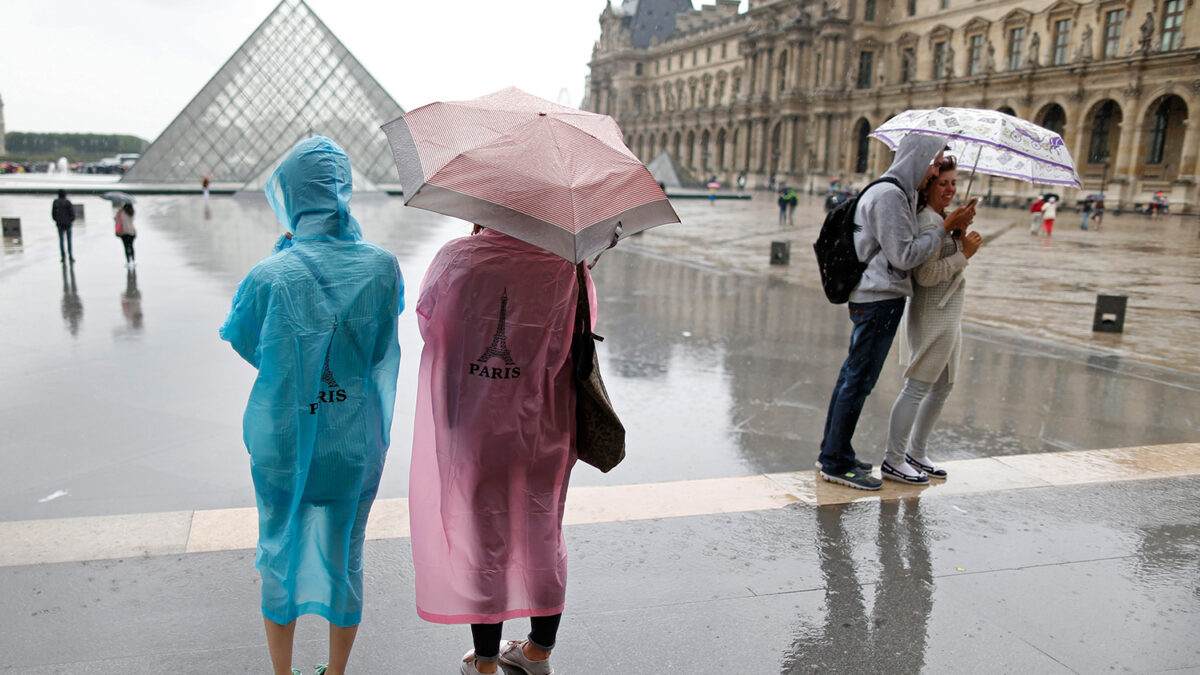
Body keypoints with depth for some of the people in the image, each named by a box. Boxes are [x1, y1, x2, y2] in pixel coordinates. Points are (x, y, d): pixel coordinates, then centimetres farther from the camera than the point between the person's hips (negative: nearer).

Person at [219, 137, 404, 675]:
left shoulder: (272, 274, -18)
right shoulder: (381, 266, -12)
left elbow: (242, 341, 1)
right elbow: (380, 346, -2)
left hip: (282, 436, -1)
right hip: (354, 442, 1)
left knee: (280, 553, 19)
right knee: (344, 555, 18)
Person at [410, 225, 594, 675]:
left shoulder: (454, 258, -11)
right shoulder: (566, 267, -11)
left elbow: (427, 321, 3)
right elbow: (568, 351, -10)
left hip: (469, 430, -1)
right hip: (541, 433, 1)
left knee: (480, 539, 14)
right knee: (542, 535, 19)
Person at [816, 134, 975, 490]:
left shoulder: (896, 193, 19)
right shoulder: (889, 196, -15)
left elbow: (901, 250, 21)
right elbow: (904, 256, -17)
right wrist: (945, 228, -11)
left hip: (871, 297, 11)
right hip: (880, 299, -11)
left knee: (852, 375, 14)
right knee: (859, 380, -5)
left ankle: (833, 453, 23)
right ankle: (836, 463, 3)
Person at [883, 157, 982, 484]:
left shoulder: (941, 220, 15)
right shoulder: (928, 222, -17)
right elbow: (926, 275, -24)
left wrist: (958, 235, 8)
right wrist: (964, 253, -18)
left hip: (947, 316, 11)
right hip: (932, 315, -11)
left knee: (942, 387, 17)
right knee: (918, 388, -5)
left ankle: (916, 452, 28)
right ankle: (893, 461, 4)